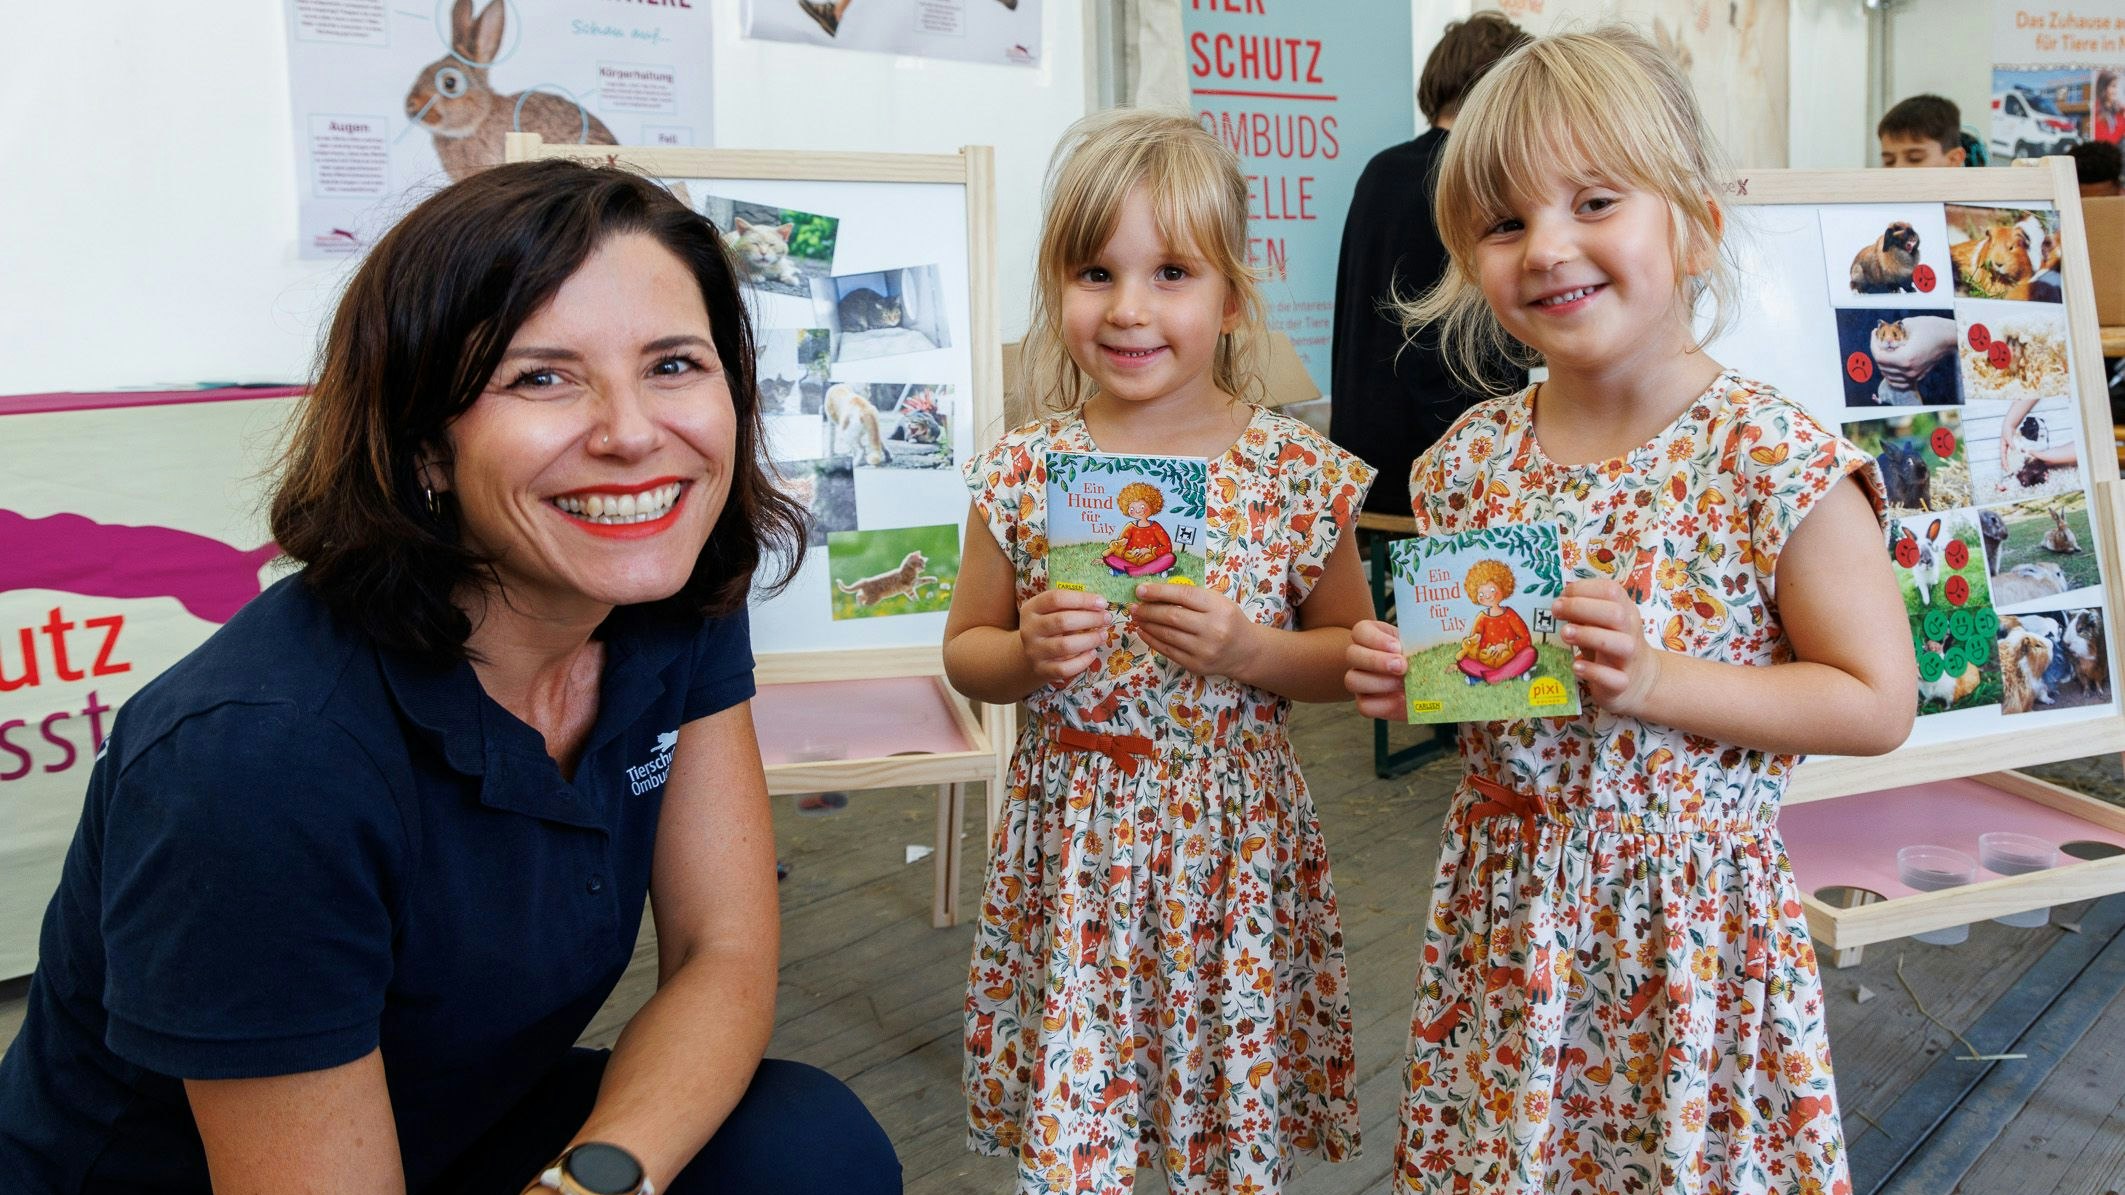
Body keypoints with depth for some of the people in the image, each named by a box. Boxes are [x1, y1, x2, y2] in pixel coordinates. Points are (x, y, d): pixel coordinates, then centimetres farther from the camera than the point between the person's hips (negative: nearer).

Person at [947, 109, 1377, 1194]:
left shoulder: (1297, 473, -7)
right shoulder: (1021, 474, -3)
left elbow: (1352, 653, 3)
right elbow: (965, 651, 7)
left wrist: (1250, 651, -15)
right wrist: (1027, 655, -14)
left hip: (1232, 840, 0)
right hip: (1068, 835, 1)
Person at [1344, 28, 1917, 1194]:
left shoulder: (1778, 462, -14)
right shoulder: (1468, 461, -1)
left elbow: (1876, 703, -10)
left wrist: (1655, 680, -21)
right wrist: (1406, 676, -9)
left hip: (1690, 918, -4)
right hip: (1503, 911, 4)